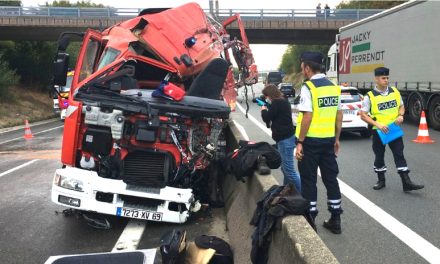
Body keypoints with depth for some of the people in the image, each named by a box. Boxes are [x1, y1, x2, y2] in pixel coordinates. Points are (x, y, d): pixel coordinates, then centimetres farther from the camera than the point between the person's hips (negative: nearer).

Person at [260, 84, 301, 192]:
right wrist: (267, 109, 17)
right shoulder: (283, 101, 17)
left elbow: (267, 118, -10)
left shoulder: (276, 103, -14)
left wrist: (263, 110, 7)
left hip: (285, 139, -11)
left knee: (289, 171, -10)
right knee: (285, 168, 17)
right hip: (286, 137, 11)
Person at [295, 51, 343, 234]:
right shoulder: (333, 87, 7)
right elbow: (339, 115, 10)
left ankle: (310, 219, 13)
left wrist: (300, 142, -14)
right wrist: (336, 139, 18)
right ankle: (335, 219, 20)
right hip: (328, 139, 6)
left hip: (311, 140, -6)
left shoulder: (308, 87, -13)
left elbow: (307, 117, -19)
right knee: (330, 177, 13)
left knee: (308, 180, 5)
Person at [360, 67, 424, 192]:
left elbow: (401, 106, 14)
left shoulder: (395, 91, 1)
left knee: (399, 154, 1)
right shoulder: (370, 96, -11)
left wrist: (400, 115, -8)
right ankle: (381, 180, 28)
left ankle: (406, 183, 4)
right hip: (378, 131, -2)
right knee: (379, 156, 10)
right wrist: (377, 124, -21)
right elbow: (363, 115, -10)